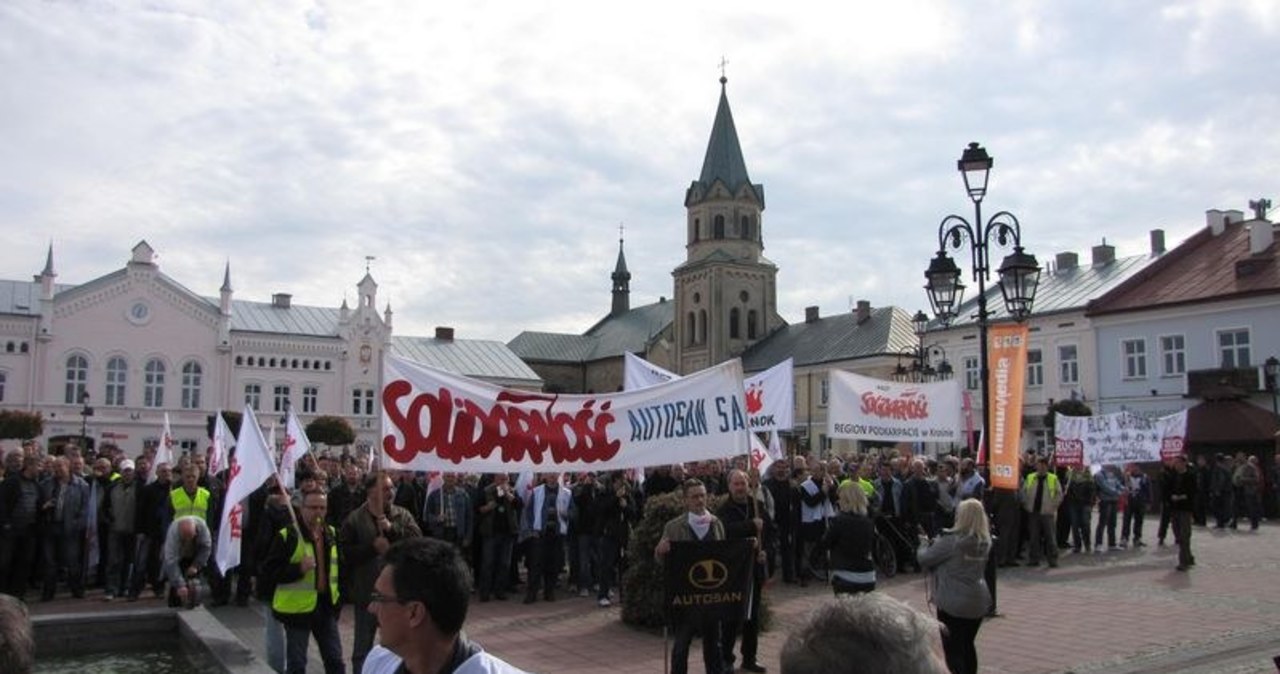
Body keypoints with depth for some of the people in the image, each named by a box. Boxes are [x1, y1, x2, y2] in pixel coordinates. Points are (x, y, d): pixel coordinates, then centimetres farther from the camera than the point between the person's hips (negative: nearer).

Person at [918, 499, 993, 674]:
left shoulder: (951, 540, -20)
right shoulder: (984, 542, 1)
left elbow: (924, 559, -10)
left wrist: (925, 543, 10)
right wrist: (935, 543, 14)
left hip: (953, 602, -6)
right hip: (979, 601, 6)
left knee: (952, 649, 4)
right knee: (968, 645, 20)